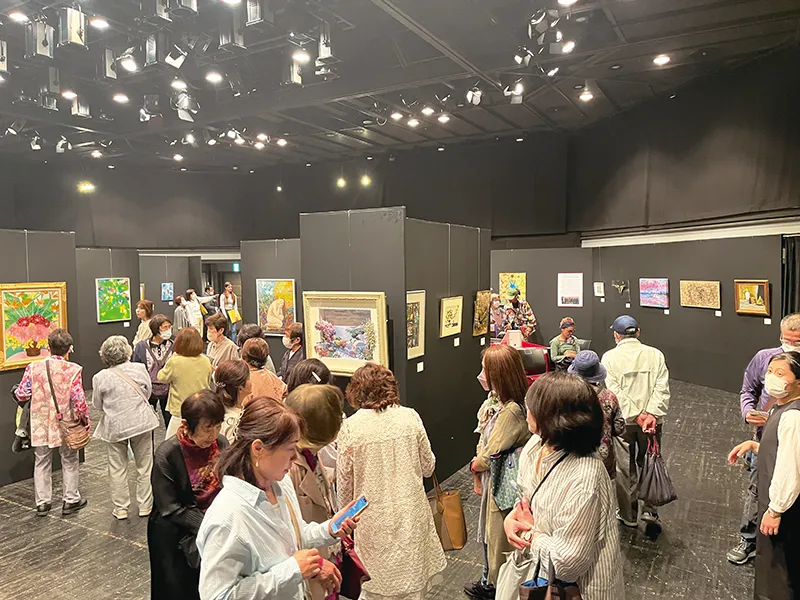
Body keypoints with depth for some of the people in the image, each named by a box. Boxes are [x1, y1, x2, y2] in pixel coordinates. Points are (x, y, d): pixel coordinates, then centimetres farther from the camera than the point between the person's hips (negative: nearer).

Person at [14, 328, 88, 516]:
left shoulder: (33, 367, -7)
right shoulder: (72, 369, -15)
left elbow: (21, 395, -3)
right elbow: (79, 400, -17)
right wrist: (85, 418, -1)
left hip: (40, 425, 2)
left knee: (41, 462, 17)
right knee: (70, 462, 15)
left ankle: (42, 503, 25)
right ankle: (71, 500, 24)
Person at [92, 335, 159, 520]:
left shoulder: (100, 378, -10)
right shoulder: (139, 368, -9)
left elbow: (97, 405, 1)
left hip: (115, 427, 0)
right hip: (141, 422, 1)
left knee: (117, 468, 13)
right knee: (145, 466, 12)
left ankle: (120, 508, 20)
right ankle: (145, 506, 20)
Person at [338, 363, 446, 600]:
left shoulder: (350, 427, -12)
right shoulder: (410, 417, -7)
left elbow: (344, 481, -5)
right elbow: (428, 466, 2)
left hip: (374, 520, -1)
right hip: (410, 513, 2)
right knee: (412, 579, 19)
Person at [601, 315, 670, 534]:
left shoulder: (610, 357, -8)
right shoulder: (655, 354, -2)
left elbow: (614, 391, -15)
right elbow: (662, 388, -11)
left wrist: (637, 415, -16)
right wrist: (651, 415, -17)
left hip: (622, 420, -1)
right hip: (651, 420, 1)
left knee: (625, 469, 12)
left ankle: (629, 516, 24)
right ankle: (650, 515, 18)